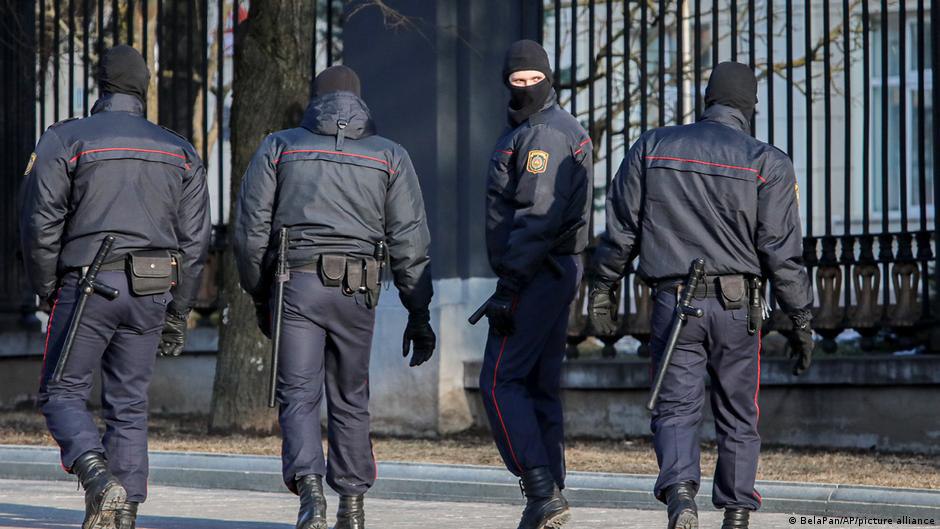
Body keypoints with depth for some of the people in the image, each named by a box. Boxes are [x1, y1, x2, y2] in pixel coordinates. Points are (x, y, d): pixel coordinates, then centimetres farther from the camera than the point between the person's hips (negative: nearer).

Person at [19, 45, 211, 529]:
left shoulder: (64, 140, 0)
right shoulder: (181, 153, 12)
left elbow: (41, 225, -6)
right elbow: (194, 240, 9)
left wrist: (48, 293, 5)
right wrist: (176, 316, 14)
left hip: (87, 284, -4)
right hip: (151, 290, 4)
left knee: (62, 393, 4)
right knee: (129, 404, 10)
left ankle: (98, 477, -20)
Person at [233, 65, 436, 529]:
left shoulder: (279, 147, 8)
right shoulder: (390, 157, 10)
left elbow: (251, 229, 4)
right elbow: (410, 243, 4)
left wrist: (259, 297, 14)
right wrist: (419, 315, 6)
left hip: (296, 283, -1)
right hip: (356, 293, 1)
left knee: (299, 395, -3)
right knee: (350, 399, 14)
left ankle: (308, 486, -24)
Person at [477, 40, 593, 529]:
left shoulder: (544, 134, -13)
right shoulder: (564, 130, 20)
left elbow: (538, 218, -22)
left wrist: (508, 287, -23)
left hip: (535, 273, -10)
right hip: (560, 272, 10)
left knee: (500, 382, -9)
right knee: (541, 387, 11)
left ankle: (541, 488, -16)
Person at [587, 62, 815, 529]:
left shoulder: (652, 149, 5)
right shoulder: (767, 163, -2)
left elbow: (620, 231, 6)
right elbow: (782, 251, -5)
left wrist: (602, 290, 15)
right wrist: (801, 321, 1)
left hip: (673, 302, 1)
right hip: (737, 304, 0)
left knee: (676, 409, 1)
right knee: (737, 416, 12)